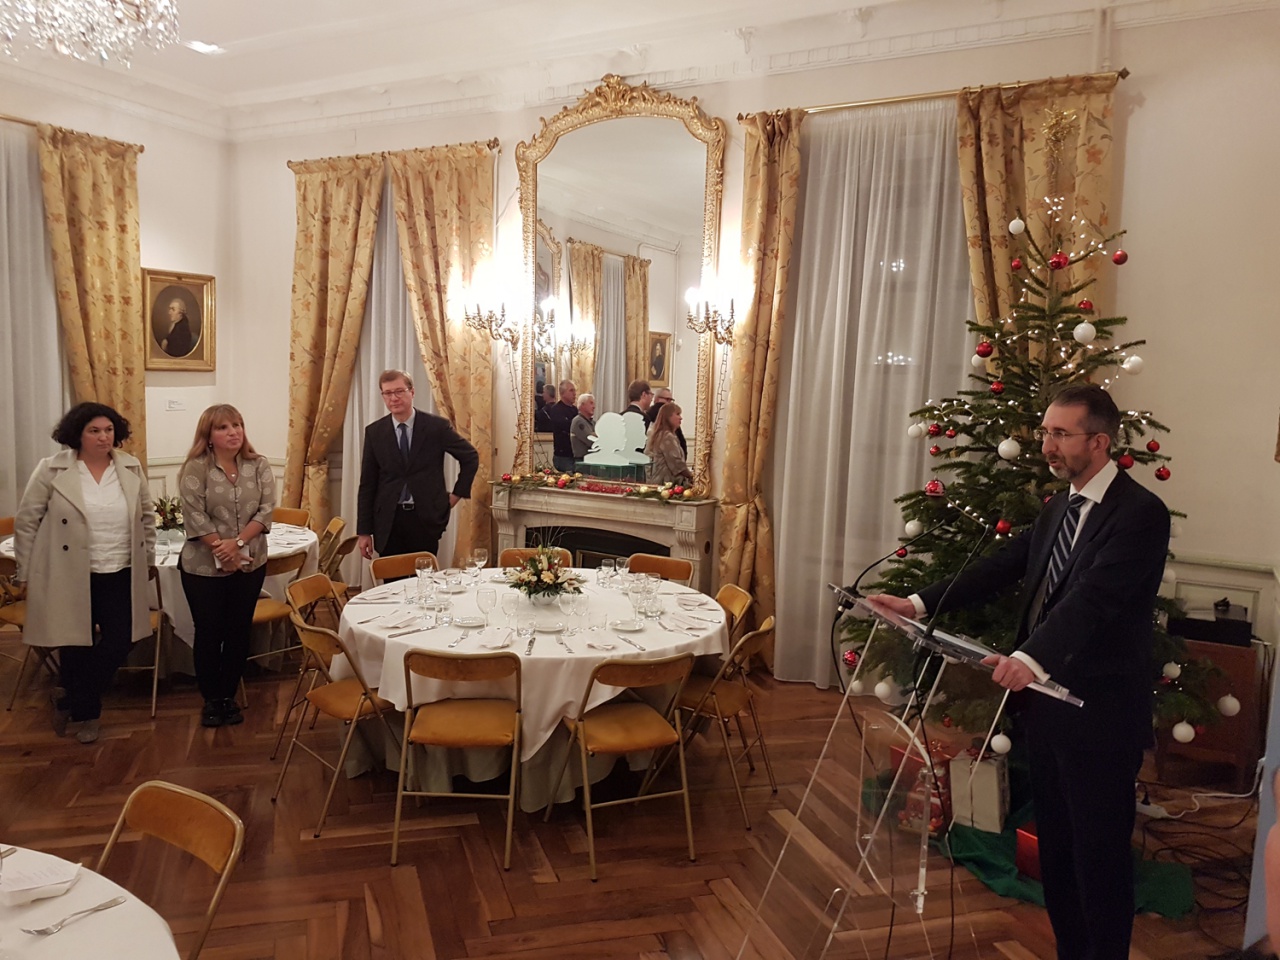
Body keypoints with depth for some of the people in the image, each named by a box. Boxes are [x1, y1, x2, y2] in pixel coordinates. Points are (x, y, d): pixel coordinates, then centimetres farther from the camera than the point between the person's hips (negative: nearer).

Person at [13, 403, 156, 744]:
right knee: (76, 646, 7)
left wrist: (148, 559, 13)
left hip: (120, 575, 3)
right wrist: (25, 573, 0)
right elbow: (26, 521, -1)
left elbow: (147, 515, 13)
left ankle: (71, 698, 27)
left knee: (120, 642, 3)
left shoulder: (132, 468, 2)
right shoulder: (51, 469, -7)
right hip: (70, 576, -3)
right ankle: (86, 712, 31)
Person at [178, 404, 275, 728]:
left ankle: (229, 696, 25)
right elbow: (194, 514, -13)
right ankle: (210, 699, 22)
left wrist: (238, 542, -16)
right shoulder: (196, 468, -8)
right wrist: (221, 549, -17)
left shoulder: (259, 465, 1)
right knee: (209, 632, 6)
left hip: (249, 564, 3)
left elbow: (266, 509, -5)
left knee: (239, 631, 10)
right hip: (203, 567, -3)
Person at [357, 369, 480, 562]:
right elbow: (367, 484, 4)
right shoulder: (374, 431, 2)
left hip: (426, 519, -1)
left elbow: (471, 457, 10)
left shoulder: (437, 426, -3)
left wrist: (457, 494, 5)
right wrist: (364, 531, 2)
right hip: (388, 521, 1)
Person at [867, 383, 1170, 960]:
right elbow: (1001, 568, 7)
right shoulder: (1058, 509, 11)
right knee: (1054, 845, 19)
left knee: (1099, 854, 6)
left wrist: (1032, 658, -42)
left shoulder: (1140, 513, -15)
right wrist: (922, 603, -4)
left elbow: (1095, 596, -29)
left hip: (1099, 715, -8)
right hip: (1045, 701, 8)